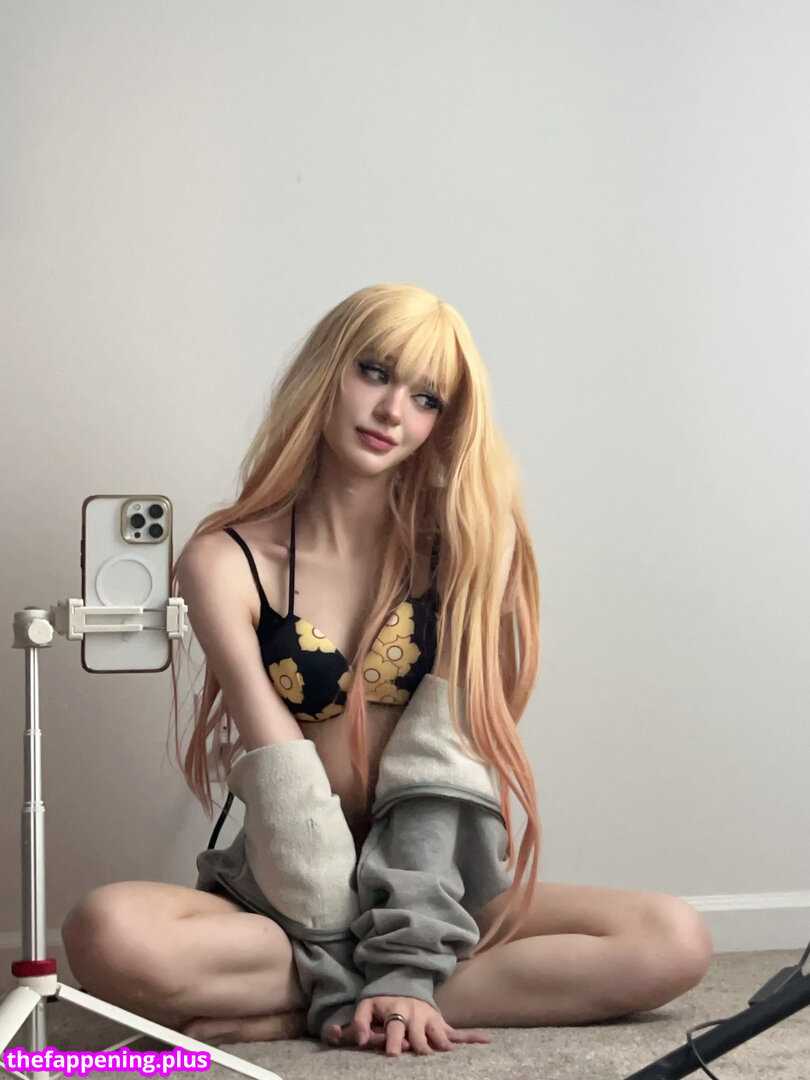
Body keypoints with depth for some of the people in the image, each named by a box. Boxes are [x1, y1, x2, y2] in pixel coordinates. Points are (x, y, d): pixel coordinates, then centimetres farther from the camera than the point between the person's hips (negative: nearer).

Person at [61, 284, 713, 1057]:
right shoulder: (227, 562, -5)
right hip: (285, 899, -2)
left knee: (674, 942, -23)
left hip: (436, 891, 2)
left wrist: (405, 966, -21)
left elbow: (446, 761, -11)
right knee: (108, 935, -32)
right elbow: (284, 788, -12)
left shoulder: (458, 546, -1)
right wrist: (350, 976, -20)